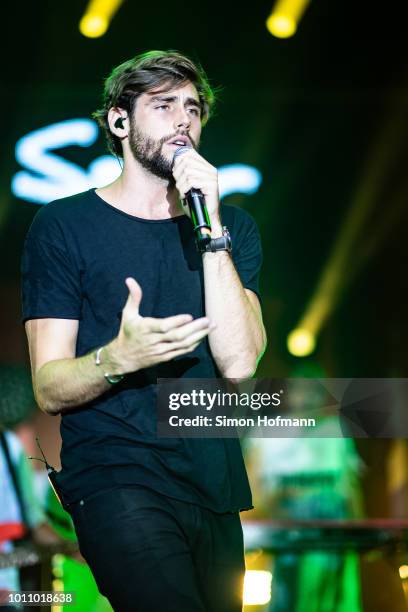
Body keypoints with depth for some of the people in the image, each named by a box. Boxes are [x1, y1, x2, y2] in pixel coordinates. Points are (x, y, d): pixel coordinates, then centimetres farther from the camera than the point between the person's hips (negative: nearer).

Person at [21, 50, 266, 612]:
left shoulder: (233, 226, 9)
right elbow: (49, 391, -7)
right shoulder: (64, 224, -1)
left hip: (215, 483, 5)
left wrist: (210, 227, -14)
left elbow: (238, 363, -8)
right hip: (115, 478, -5)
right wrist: (117, 359, -28)